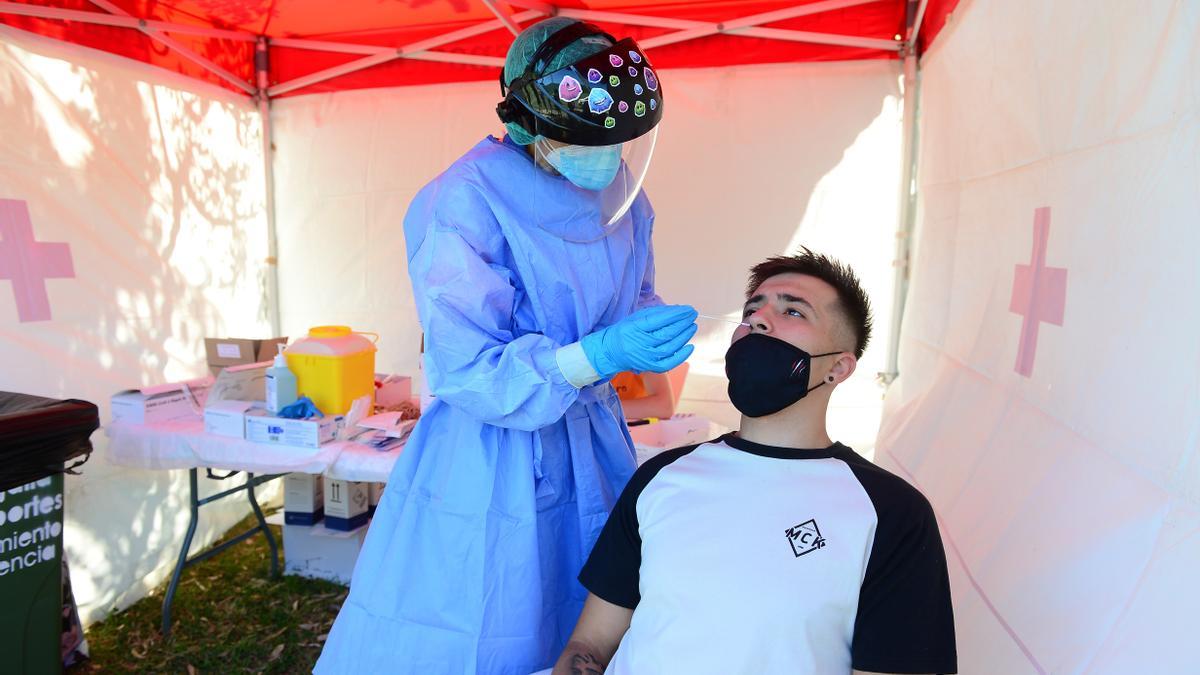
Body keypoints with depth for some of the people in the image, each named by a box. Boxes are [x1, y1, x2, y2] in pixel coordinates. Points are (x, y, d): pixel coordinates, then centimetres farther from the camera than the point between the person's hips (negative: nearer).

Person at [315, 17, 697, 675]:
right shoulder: (466, 206, -19)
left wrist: (651, 329, -8)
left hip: (593, 452, 6)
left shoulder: (622, 195, 2)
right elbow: (466, 371, -21)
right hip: (489, 474, -5)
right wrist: (598, 356, -32)